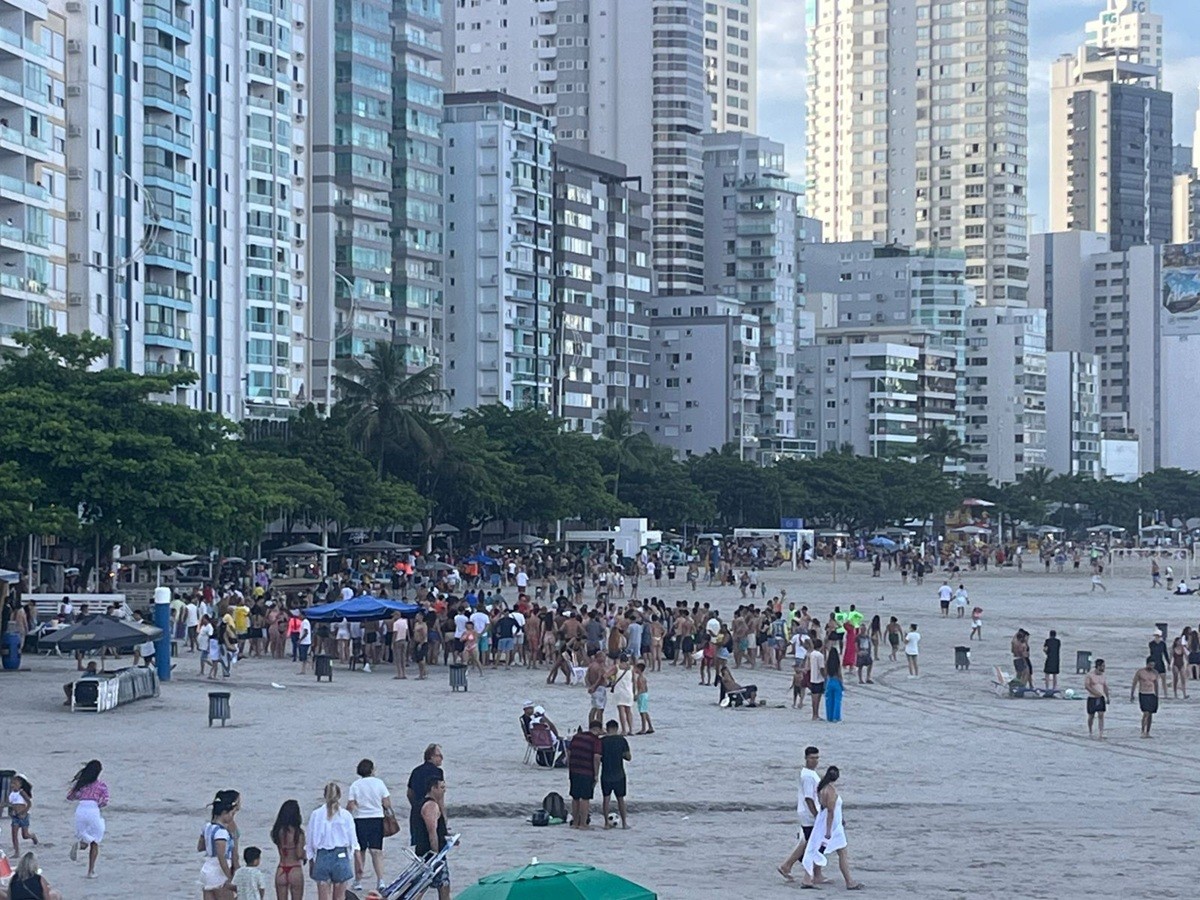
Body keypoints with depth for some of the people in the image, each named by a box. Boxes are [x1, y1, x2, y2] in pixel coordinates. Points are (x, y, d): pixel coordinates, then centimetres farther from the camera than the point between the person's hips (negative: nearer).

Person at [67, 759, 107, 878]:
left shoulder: (80, 783, 12)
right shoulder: (101, 785, 4)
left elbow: (69, 796, 17)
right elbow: (104, 802, -5)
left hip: (80, 810, 2)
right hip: (93, 811, -2)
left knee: (85, 841, 15)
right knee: (94, 843, 13)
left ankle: (78, 844, -23)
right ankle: (91, 871, 5)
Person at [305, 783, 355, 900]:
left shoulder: (315, 815, -2)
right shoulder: (346, 815, -6)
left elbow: (309, 841, 4)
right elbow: (353, 842, -3)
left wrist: (311, 860, 14)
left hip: (322, 857, 1)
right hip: (341, 857, -1)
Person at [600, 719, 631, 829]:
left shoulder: (602, 741, -7)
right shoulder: (622, 740, -7)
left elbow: (598, 757, -5)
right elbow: (628, 757, -3)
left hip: (605, 775, 0)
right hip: (619, 775, 0)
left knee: (606, 798, 9)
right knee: (620, 799, 11)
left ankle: (606, 823, 9)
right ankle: (624, 823, 14)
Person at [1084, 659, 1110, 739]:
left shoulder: (1103, 676, 7)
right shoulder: (1089, 675, -11)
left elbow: (1105, 687, 16)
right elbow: (1086, 686, -20)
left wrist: (1107, 697, 11)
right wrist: (1096, 693, -25)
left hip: (1101, 698, 4)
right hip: (1092, 698, -4)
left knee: (1101, 716, -8)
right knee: (1091, 716, 8)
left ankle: (1101, 734, -10)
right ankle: (1090, 732, 30)